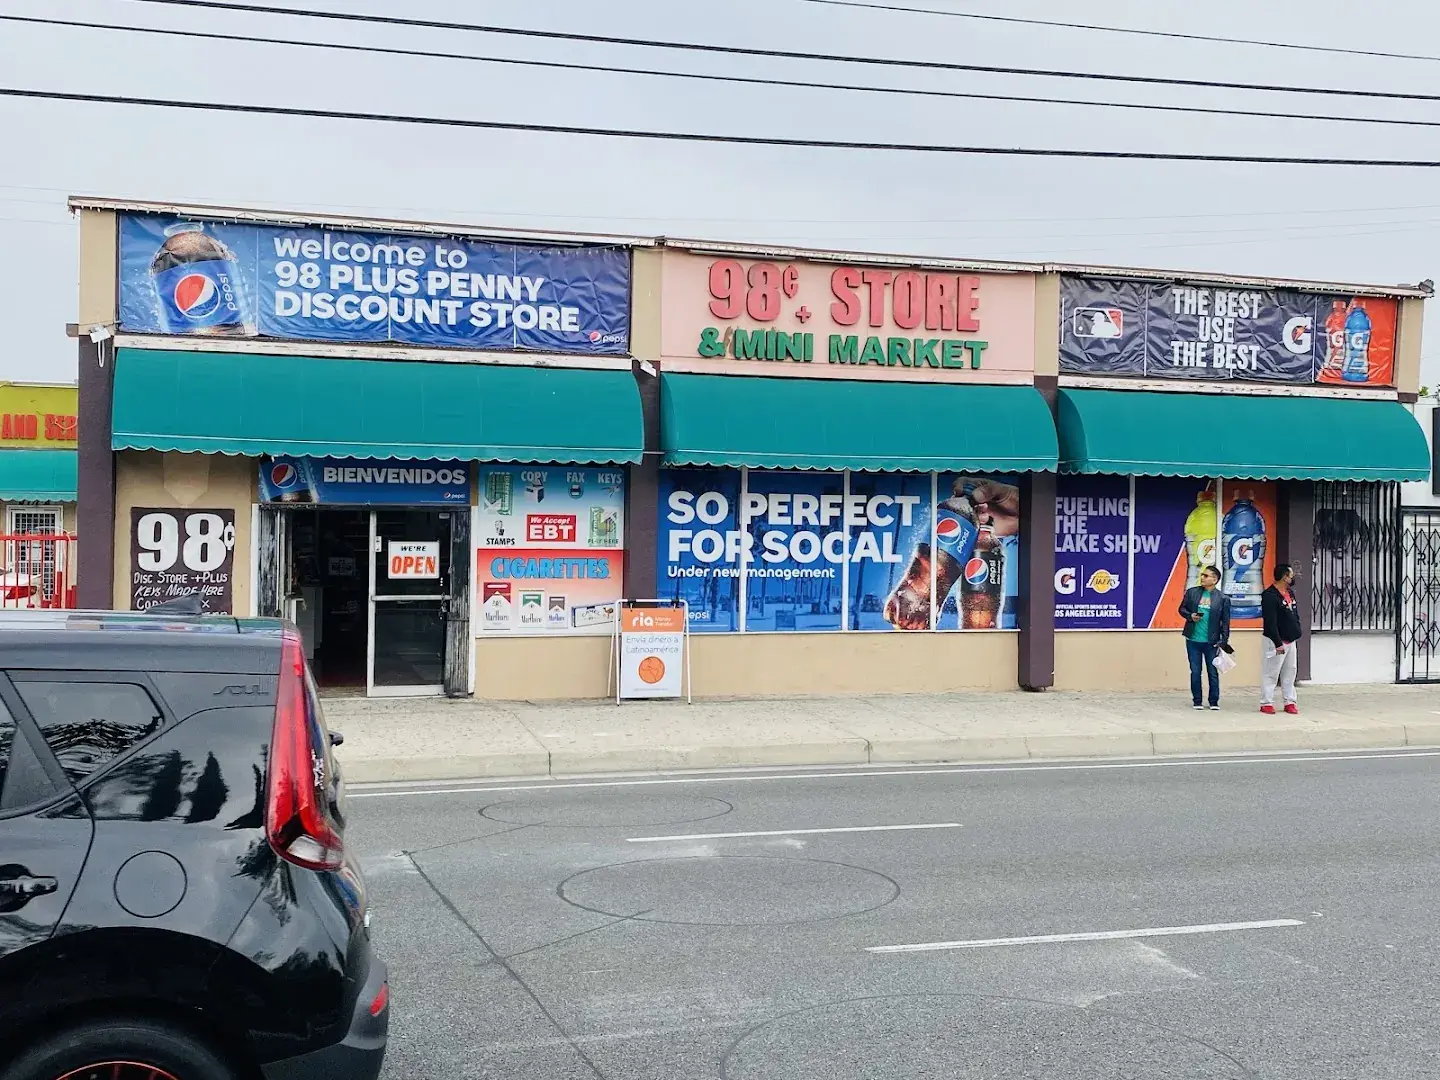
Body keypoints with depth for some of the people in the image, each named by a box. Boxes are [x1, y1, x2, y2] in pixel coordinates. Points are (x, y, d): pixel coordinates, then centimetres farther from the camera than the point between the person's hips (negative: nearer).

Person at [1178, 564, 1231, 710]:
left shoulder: (1223, 598, -3)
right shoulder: (1192, 592, 3)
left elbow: (1225, 622, -2)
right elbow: (1182, 608, 10)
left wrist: (1224, 641, -7)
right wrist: (1190, 616, -11)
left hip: (1212, 642, -2)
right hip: (1193, 640, 2)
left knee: (1213, 673, 5)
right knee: (1195, 672, 7)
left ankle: (1214, 702, 15)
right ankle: (1197, 701, 17)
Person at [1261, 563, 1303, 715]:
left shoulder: (1290, 592, 10)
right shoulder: (1270, 595, -19)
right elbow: (1270, 622, -21)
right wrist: (1278, 643, -22)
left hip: (1290, 640, 9)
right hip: (1275, 641, -9)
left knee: (1290, 672, 12)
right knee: (1270, 673, -3)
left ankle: (1290, 702, 18)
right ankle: (1266, 703, 3)